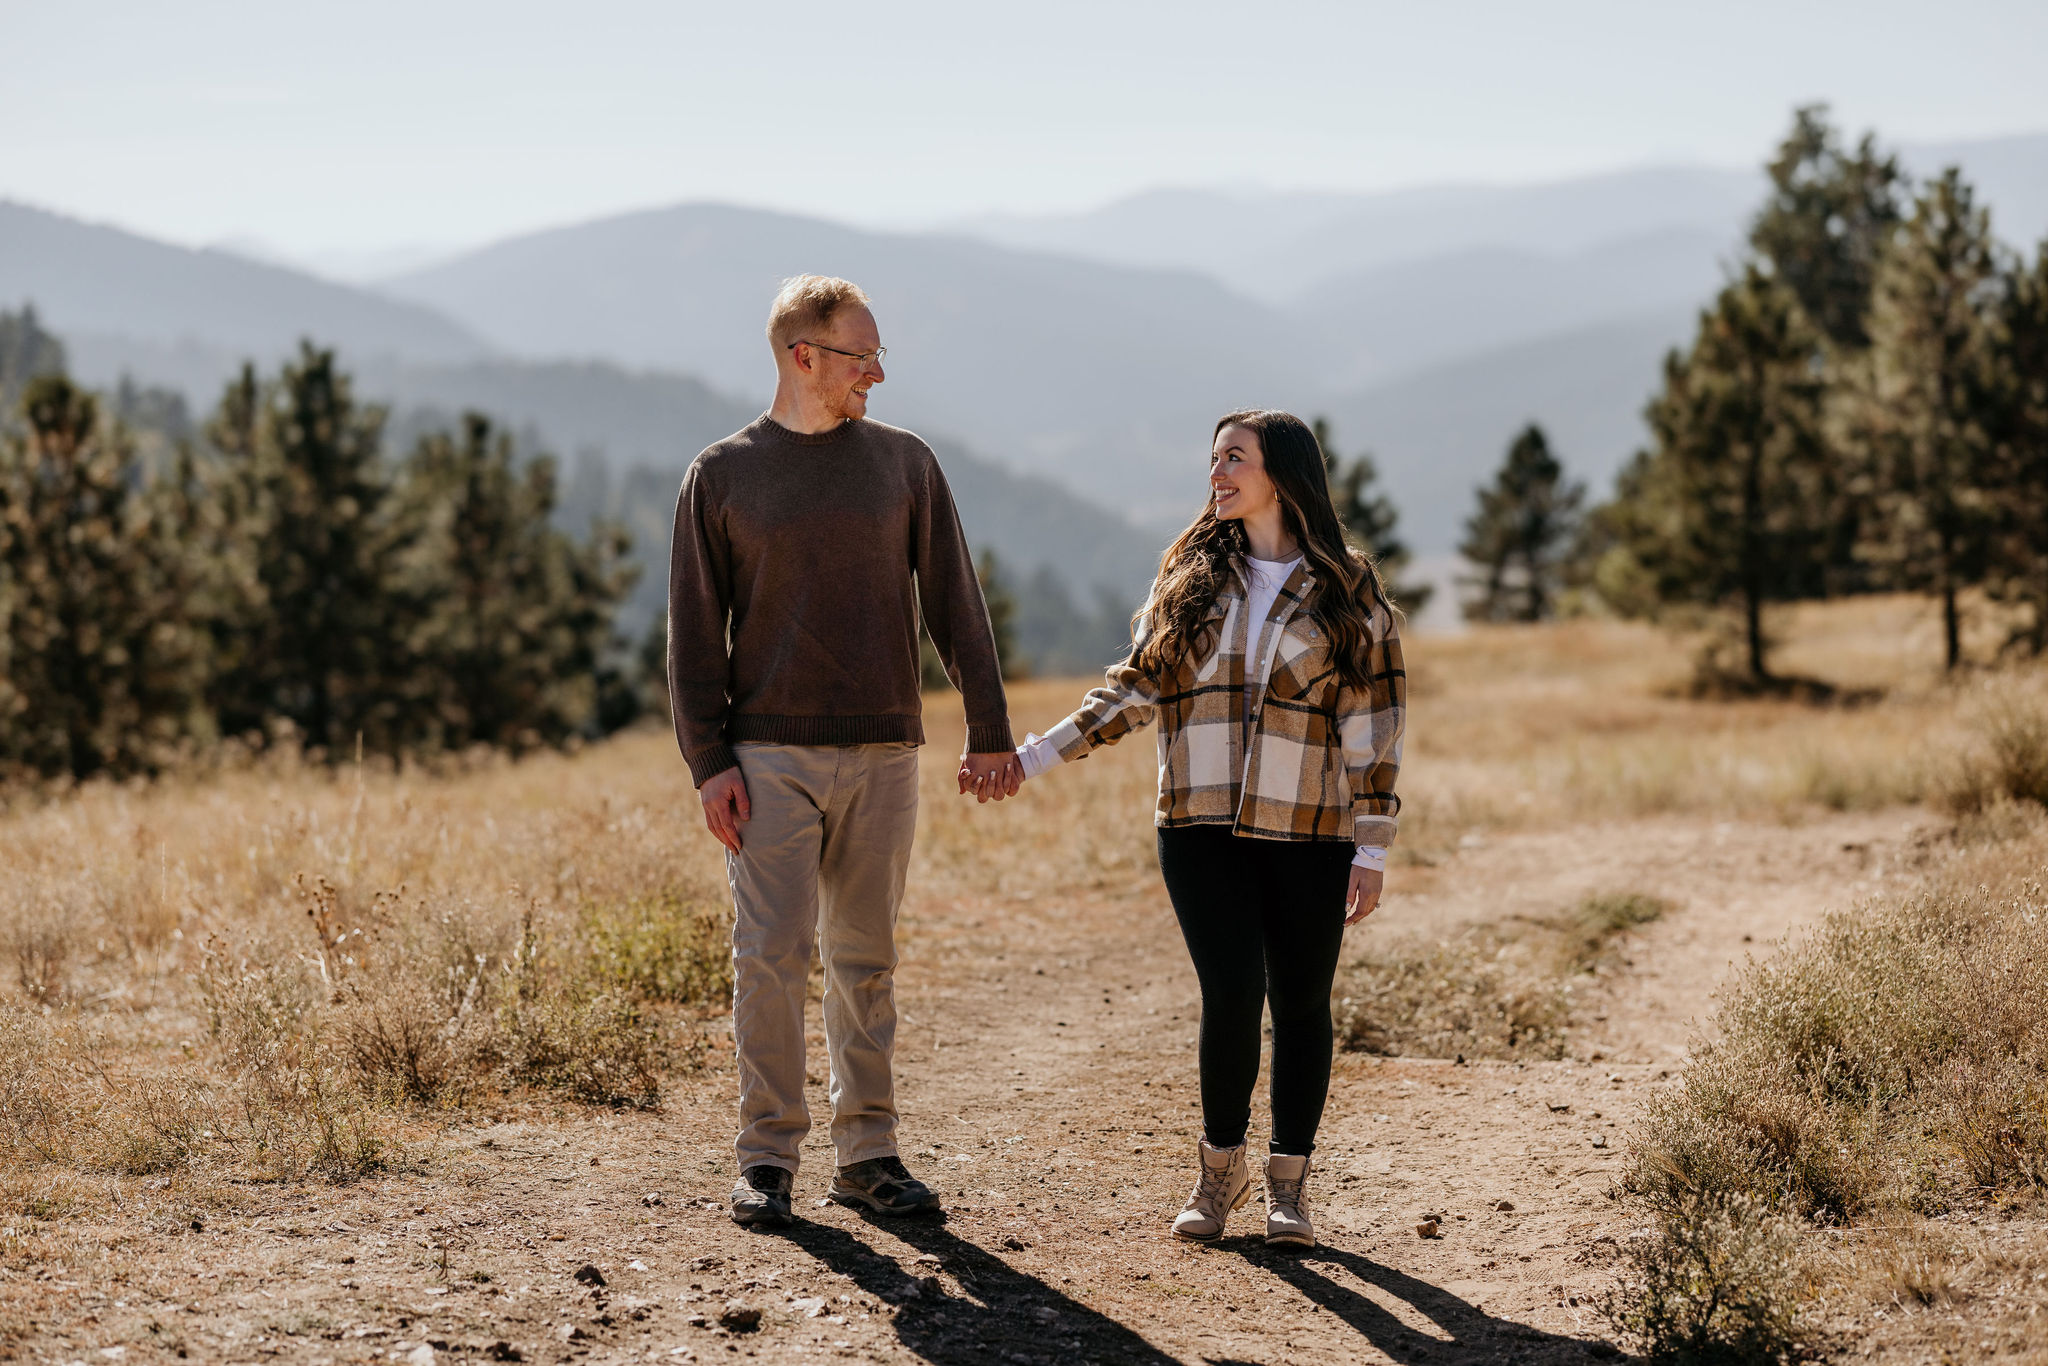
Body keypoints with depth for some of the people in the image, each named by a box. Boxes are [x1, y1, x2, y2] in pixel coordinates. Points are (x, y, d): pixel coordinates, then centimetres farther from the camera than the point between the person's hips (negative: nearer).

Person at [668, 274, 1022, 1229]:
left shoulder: (904, 463, 8)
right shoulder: (722, 475, 3)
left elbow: (955, 606, 8)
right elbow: (695, 631, 2)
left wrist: (990, 734, 2)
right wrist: (708, 762, -7)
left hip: (883, 756, 2)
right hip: (771, 756, -2)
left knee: (867, 961, 7)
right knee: (770, 956, -5)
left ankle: (868, 1154, 14)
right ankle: (767, 1157, 4)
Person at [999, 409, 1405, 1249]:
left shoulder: (1347, 590, 2)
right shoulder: (1191, 575, 9)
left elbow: (1373, 723, 0)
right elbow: (1137, 689, 10)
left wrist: (1372, 849, -5)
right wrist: (1032, 756, 3)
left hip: (1309, 833, -1)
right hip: (1202, 828, 1)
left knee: (1300, 1003, 5)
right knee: (1231, 996, -10)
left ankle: (1288, 1182, 21)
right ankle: (1220, 1167, 12)